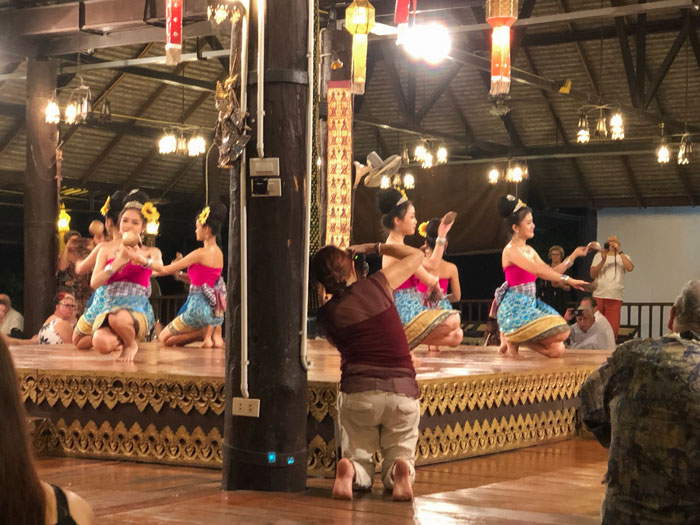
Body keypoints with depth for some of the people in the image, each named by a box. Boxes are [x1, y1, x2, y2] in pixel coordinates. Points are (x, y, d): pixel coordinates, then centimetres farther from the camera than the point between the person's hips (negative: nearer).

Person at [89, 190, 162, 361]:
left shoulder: (151, 252, 12)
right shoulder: (107, 250, 16)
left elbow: (159, 267, -13)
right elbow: (94, 283, 3)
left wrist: (140, 258, -33)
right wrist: (118, 262, -7)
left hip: (138, 307, -2)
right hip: (110, 306, 2)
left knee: (117, 318, -41)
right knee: (102, 344, -33)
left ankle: (131, 344, -4)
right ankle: (121, 341, 7)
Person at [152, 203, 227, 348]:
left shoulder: (201, 253, -15)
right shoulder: (218, 252, 11)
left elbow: (165, 270, -12)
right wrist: (180, 274, 12)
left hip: (198, 307, -8)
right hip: (214, 309, 8)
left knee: (164, 338, 8)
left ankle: (205, 332, -10)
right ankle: (214, 332, 1)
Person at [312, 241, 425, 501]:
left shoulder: (326, 314, 6)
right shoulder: (378, 284, 6)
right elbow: (416, 255, 22)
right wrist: (372, 247, 28)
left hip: (358, 392, 0)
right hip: (403, 392, 0)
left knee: (359, 460, 16)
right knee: (400, 458, 16)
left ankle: (349, 471, -21)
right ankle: (402, 470, -21)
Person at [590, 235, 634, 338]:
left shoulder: (623, 257, 12)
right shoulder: (599, 256, 14)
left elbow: (630, 268, -10)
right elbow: (592, 275, 3)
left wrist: (620, 252, -11)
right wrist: (603, 260, -8)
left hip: (615, 298, -1)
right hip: (598, 296, 1)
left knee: (612, 329, -8)